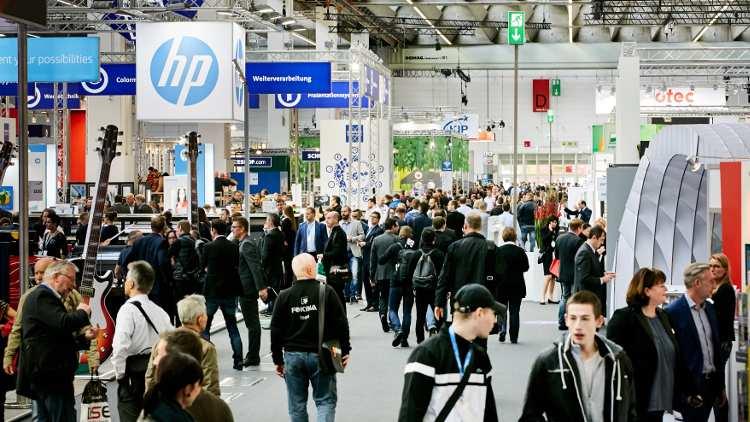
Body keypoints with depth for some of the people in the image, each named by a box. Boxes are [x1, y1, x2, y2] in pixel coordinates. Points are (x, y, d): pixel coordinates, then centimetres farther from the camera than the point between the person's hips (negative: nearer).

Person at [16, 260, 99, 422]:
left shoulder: (42, 295, 23)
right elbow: (63, 323, -27)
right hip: (50, 375, -11)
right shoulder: (43, 296, -11)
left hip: (41, 374, 11)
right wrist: (82, 312, -8)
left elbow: (60, 339, 24)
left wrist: (84, 338, 8)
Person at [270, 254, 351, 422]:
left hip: (293, 356, 2)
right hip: (321, 356, -2)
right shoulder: (326, 292, -8)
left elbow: (276, 331, 3)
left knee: (297, 405, 12)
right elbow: (341, 324, -6)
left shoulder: (284, 296, -1)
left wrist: (278, 359, 11)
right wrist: (345, 350, 6)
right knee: (325, 400, 5)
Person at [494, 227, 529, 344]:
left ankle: (502, 330, -6)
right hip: (517, 286, 0)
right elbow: (526, 267, -2)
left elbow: (493, 268, -4)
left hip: (501, 285, 0)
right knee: (514, 311, 6)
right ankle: (514, 337, 5)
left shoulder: (497, 251, -6)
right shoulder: (520, 251, -8)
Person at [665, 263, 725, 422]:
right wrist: (685, 392, -13)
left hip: (712, 381, 7)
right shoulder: (674, 312, -13)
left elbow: (716, 346, 16)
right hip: (690, 385, -7)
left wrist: (721, 385, 14)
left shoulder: (710, 308, 11)